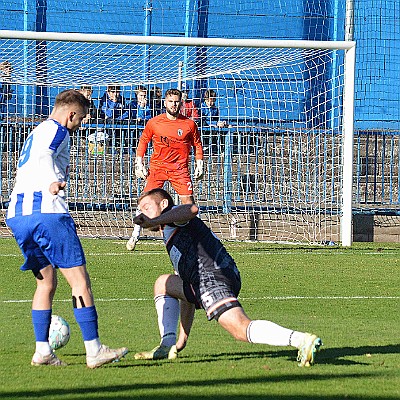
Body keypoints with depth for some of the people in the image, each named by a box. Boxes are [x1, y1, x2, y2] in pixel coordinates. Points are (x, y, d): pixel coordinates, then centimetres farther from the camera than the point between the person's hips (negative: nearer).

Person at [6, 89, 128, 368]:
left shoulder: (37, 132, 27)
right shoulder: (57, 130, -1)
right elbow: (42, 156, -21)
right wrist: (53, 181, -37)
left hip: (17, 214, 9)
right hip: (46, 211, -9)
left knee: (47, 282, 17)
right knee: (80, 280, -6)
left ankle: (42, 351, 10)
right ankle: (94, 350, -9)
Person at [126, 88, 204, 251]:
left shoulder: (189, 124, 1)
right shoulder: (154, 123, 0)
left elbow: (197, 144, 13)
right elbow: (143, 141, 12)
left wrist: (199, 166, 7)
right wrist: (139, 164, 7)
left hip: (180, 167, 0)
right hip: (158, 165, 0)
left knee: (188, 200, -10)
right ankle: (135, 235, 3)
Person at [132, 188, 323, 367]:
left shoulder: (172, 215, 13)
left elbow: (191, 209, -16)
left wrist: (154, 222, -22)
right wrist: (182, 340, 40)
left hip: (212, 276, -9)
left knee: (242, 330, -25)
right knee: (163, 283, 28)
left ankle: (303, 340, -44)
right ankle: (168, 346, 14)